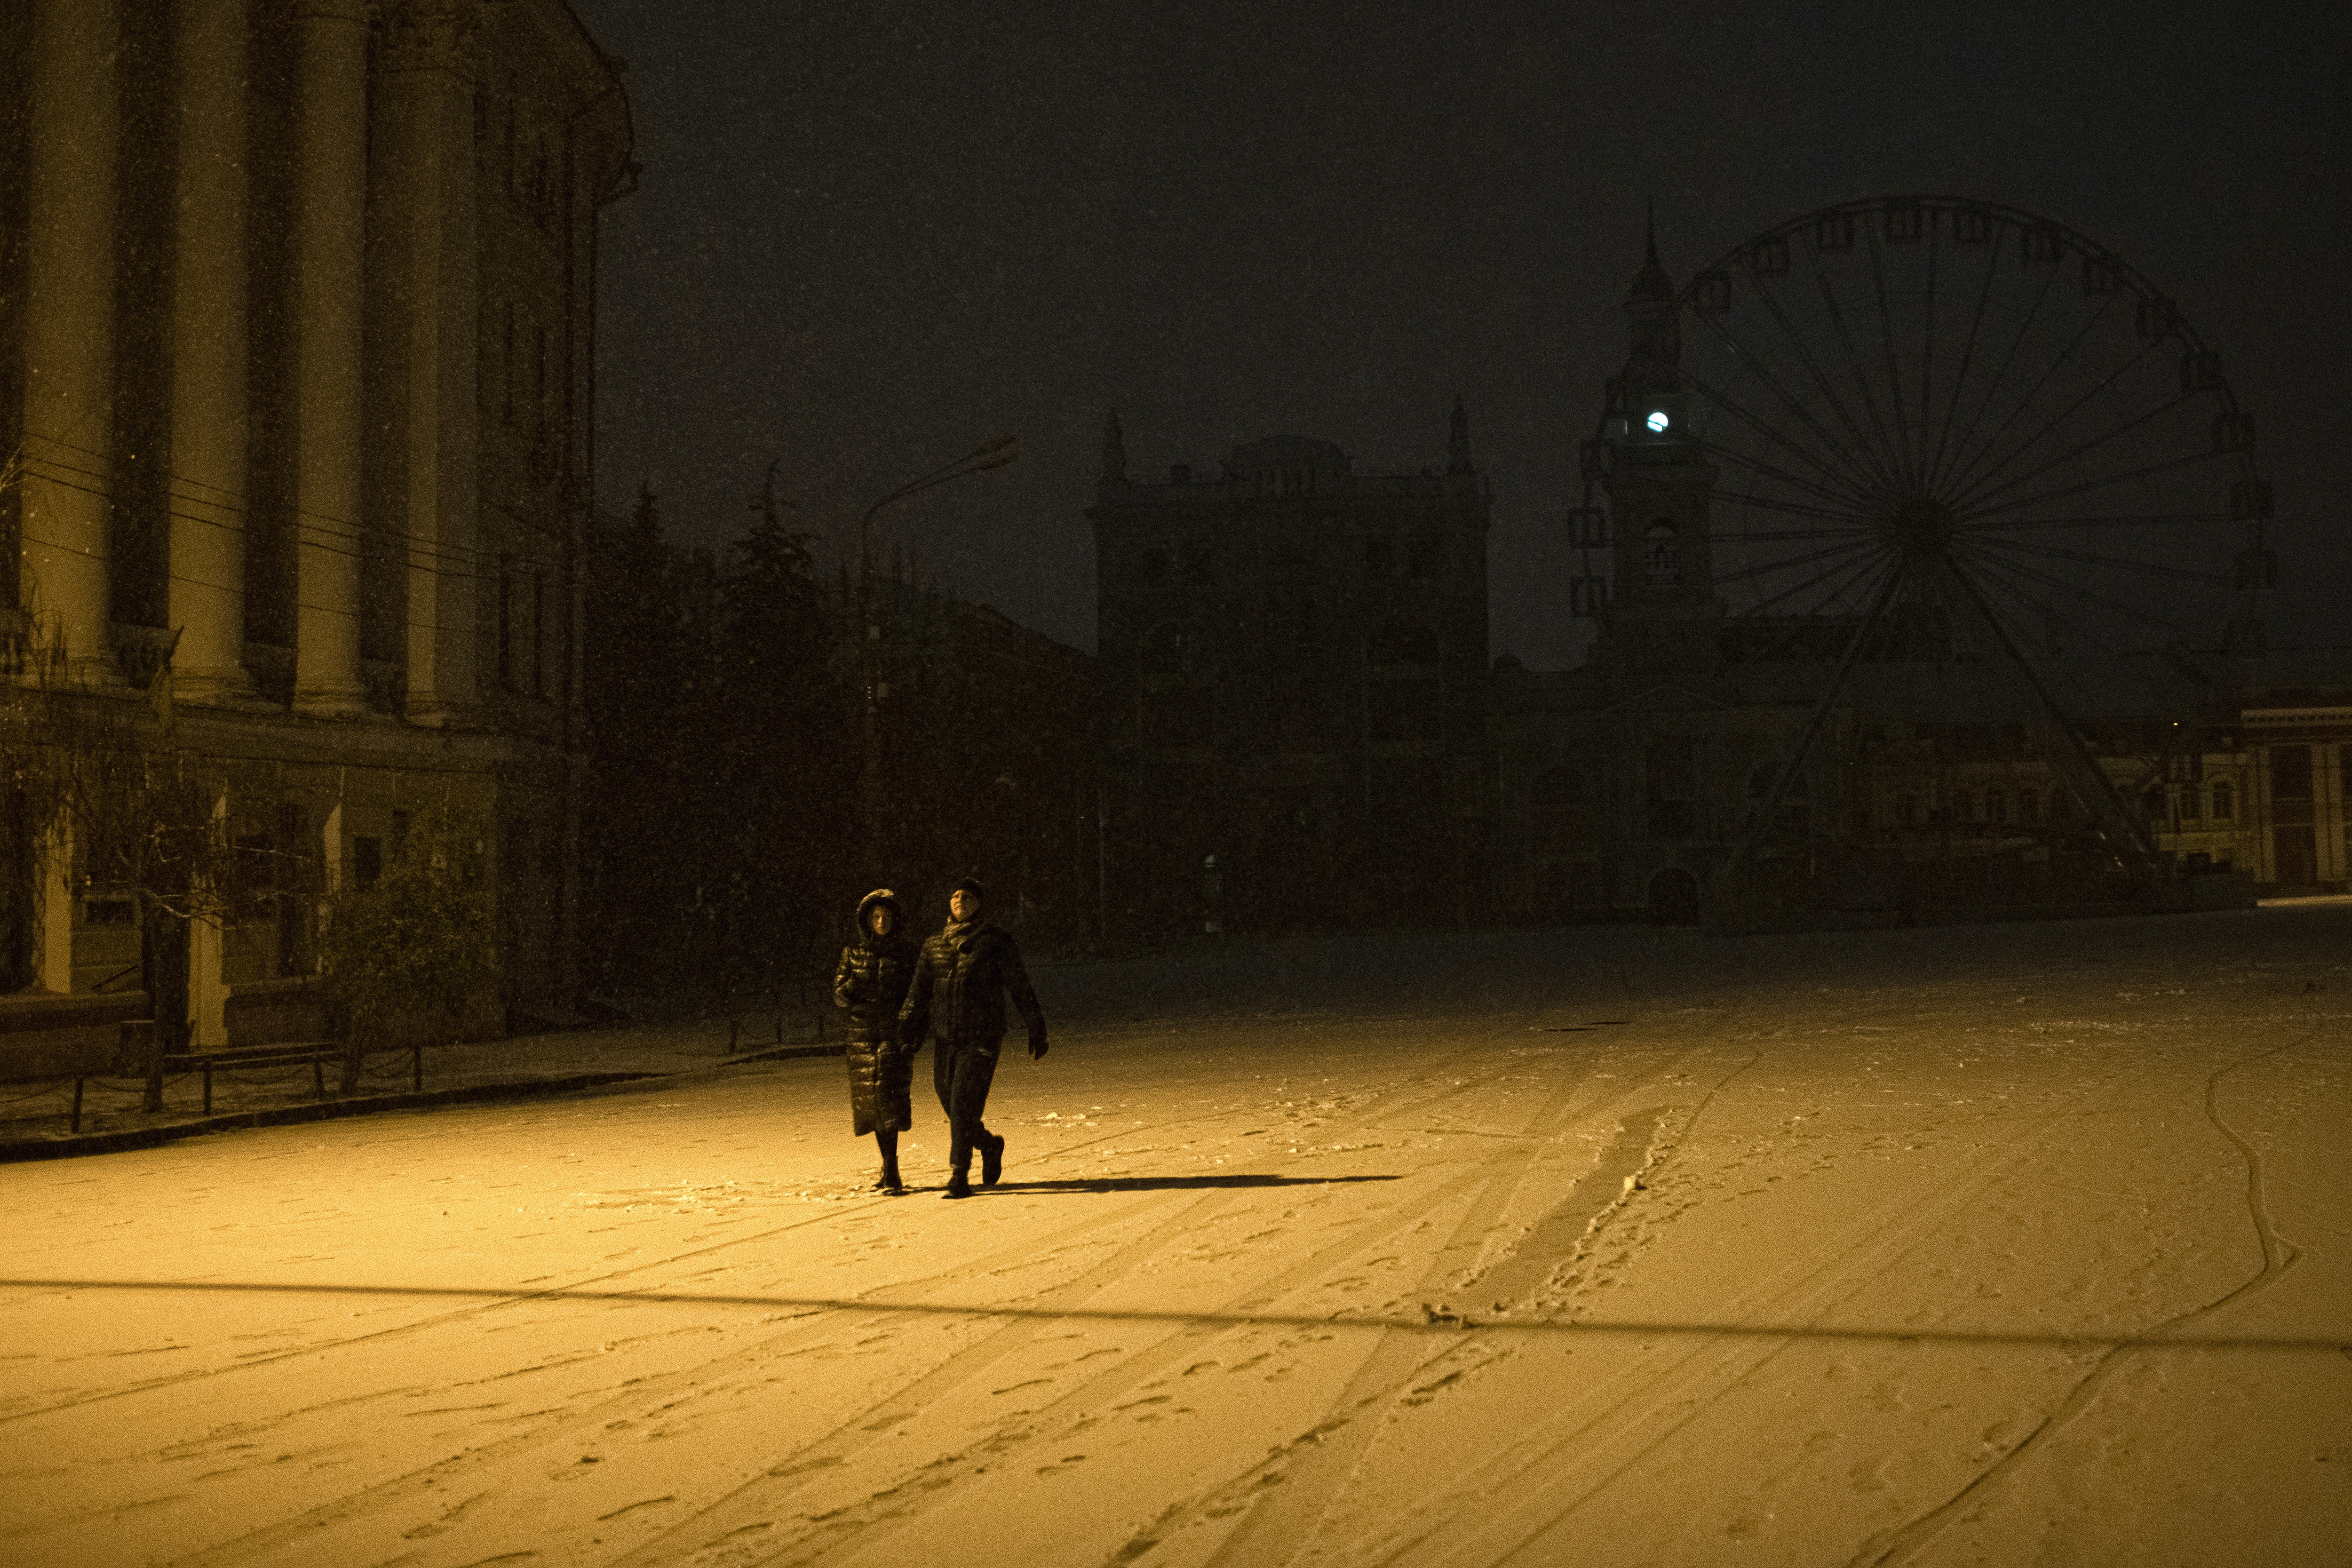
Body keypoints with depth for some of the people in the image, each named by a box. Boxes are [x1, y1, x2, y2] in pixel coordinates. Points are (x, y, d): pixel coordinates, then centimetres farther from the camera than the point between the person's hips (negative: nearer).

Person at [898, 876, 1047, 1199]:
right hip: (946, 1041, 5)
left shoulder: (995, 942, -1)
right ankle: (990, 1145, 38)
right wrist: (907, 1028, -8)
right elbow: (920, 991, 5)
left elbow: (1020, 987, 2)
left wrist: (1037, 1031, 1)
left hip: (981, 1041, -5)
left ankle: (959, 1177, -10)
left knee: (963, 1106, -15)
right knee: (953, 1109, 10)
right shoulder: (935, 945, 12)